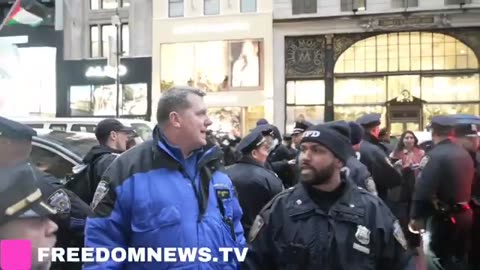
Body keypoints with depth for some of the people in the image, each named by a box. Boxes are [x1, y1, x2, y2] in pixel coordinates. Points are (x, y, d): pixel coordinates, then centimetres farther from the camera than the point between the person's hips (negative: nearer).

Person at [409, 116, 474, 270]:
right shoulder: (465, 154, 7)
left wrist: (415, 217, -14)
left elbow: (423, 190, -21)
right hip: (465, 215, 8)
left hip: (443, 218, -8)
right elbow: (468, 184, 14)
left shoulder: (434, 155, -18)